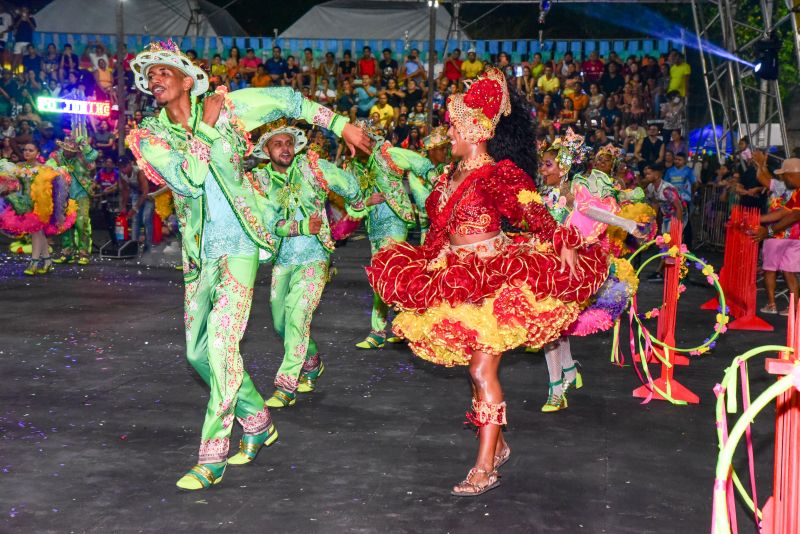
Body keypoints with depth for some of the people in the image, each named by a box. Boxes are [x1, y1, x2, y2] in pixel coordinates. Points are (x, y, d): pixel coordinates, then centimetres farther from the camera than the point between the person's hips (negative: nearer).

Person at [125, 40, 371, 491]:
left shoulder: (227, 107, 0)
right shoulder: (150, 137, 3)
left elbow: (287, 100, 11)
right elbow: (188, 180, -13)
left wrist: (340, 125, 11)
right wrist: (206, 126, -12)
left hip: (239, 245, -4)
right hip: (199, 253, 4)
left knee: (221, 343, -14)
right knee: (198, 350, 8)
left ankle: (212, 459, -6)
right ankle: (258, 422, 29)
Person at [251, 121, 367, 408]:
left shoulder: (311, 167, -6)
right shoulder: (260, 180, -2)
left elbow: (349, 185, 6)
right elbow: (270, 223, -11)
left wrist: (356, 209, 20)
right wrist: (303, 227, -21)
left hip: (313, 258, -4)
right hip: (282, 262, 4)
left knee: (297, 317, -18)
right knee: (281, 324, 12)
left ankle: (286, 387, -14)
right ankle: (313, 365, 38)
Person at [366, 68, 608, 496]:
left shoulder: (501, 174, -11)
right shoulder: (452, 176, 12)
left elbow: (537, 217, -22)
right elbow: (438, 230, 16)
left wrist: (564, 249, -35)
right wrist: (426, 266, 13)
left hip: (494, 278, -8)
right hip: (458, 280, 8)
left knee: (482, 369, -9)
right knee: (477, 368, 13)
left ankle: (486, 468, -3)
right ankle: (497, 444, 28)